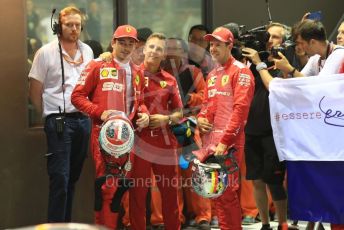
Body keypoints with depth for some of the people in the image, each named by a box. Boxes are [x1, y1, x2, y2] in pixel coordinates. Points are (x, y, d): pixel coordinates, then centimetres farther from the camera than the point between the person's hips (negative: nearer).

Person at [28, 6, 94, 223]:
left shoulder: (87, 51, 11)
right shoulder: (46, 53, -3)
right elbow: (35, 92, 0)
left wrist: (89, 112, 11)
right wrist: (52, 117, 1)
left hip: (83, 120, 5)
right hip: (59, 122, -5)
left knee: (73, 177, 11)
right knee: (60, 178, -10)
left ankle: (67, 223, 19)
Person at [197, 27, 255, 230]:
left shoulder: (240, 71, -6)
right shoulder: (212, 74, 19)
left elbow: (241, 108, -14)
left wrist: (225, 141, -19)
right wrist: (200, 118, 4)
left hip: (229, 142, -8)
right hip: (210, 140, 8)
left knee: (227, 191, -8)